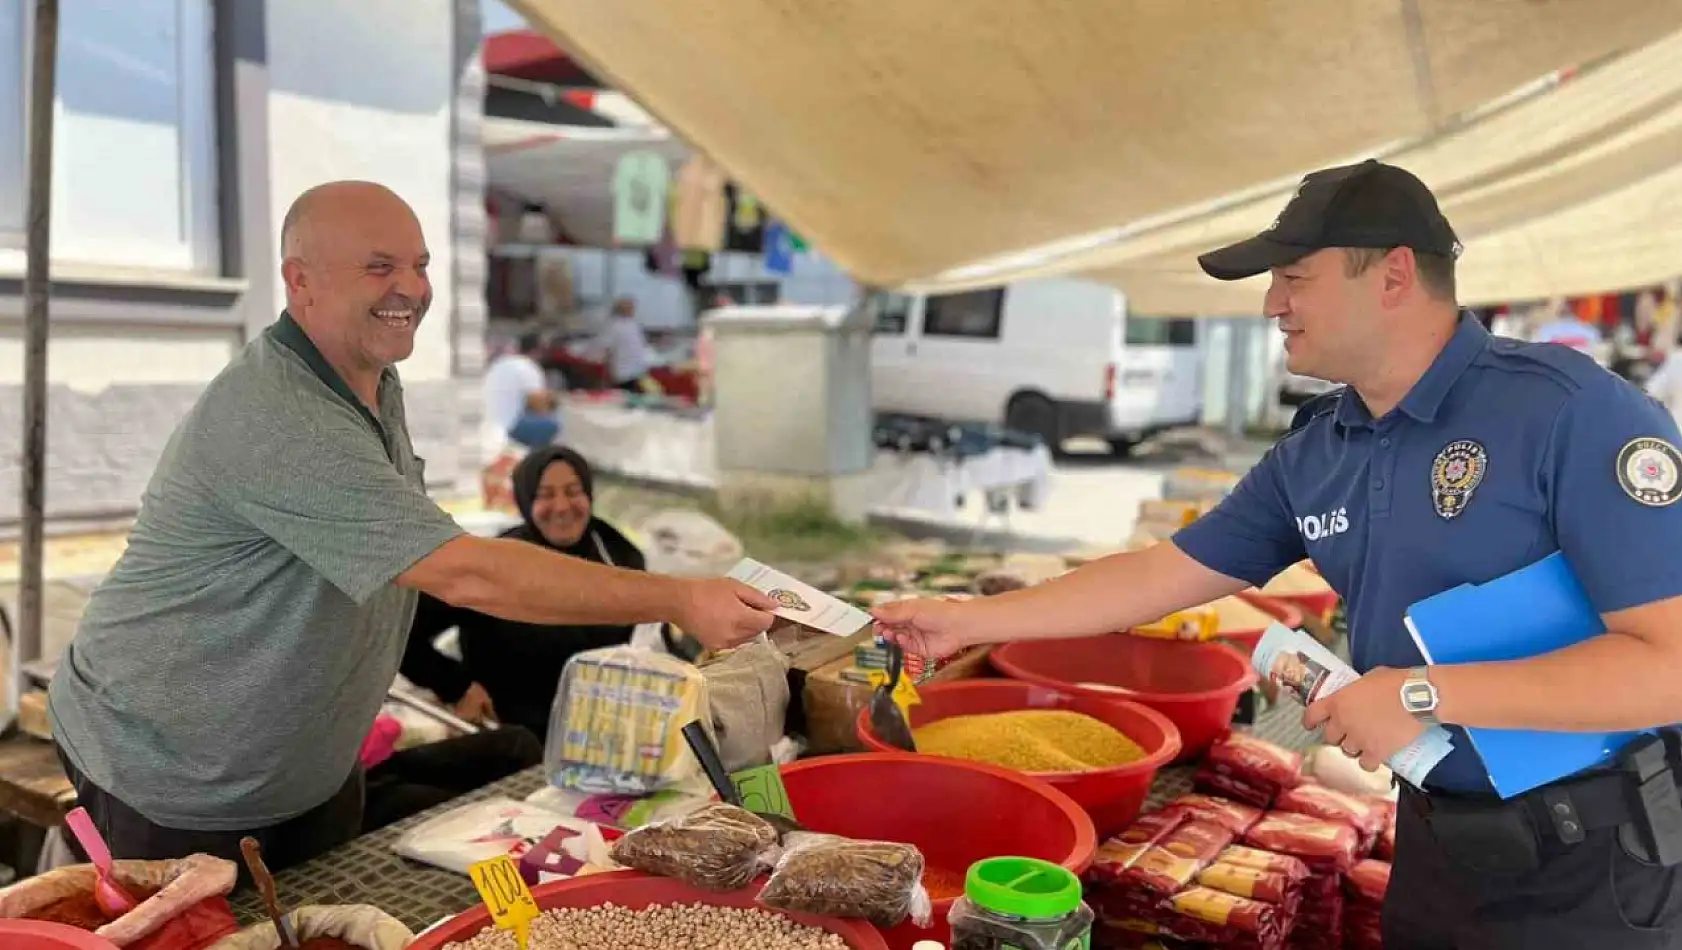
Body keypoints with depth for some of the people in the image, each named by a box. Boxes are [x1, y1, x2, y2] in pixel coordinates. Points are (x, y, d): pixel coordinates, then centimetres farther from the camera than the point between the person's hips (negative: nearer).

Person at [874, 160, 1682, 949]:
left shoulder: (1573, 412, -20)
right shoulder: (1311, 453, -1)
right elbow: (1162, 574, 4)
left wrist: (1425, 695, -25)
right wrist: (967, 621, 4)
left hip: (1588, 860, -5)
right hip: (1436, 836, 6)